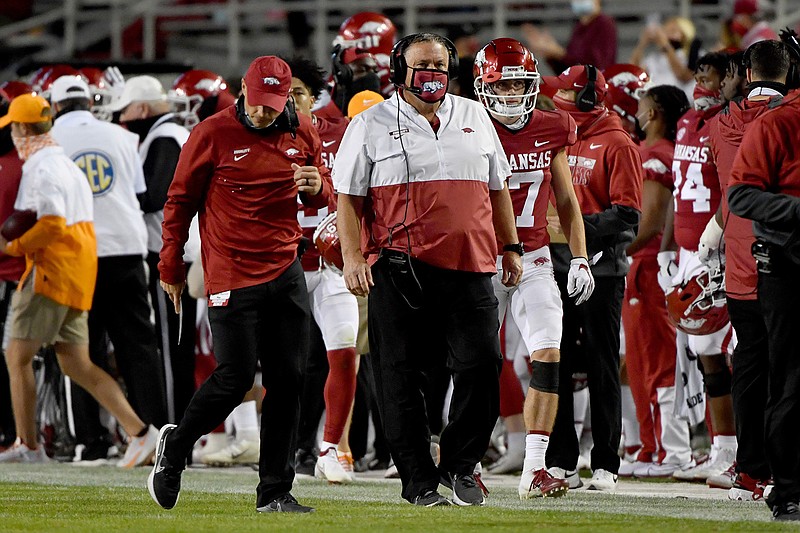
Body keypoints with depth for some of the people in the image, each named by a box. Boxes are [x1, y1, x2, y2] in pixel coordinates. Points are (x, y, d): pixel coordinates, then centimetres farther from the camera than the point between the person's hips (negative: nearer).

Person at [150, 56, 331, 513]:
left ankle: (276, 490, 7)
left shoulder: (303, 134, 6)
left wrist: (317, 188, -7)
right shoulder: (212, 134, -7)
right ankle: (176, 447, 17)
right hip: (232, 276, -5)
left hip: (286, 271, 5)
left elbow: (323, 197, 18)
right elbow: (181, 201, 2)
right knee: (235, 378, -9)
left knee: (289, 379, 1)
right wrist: (172, 267, 5)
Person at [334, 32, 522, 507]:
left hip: (469, 267, 3)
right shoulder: (372, 125, 5)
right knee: (400, 378, -1)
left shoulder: (474, 117, 16)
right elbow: (349, 197, 3)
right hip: (399, 270, -3)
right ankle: (420, 480, 7)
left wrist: (511, 247, 20)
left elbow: (497, 188, 23)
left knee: (482, 364, -6)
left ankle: (459, 465, 12)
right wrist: (352, 257, -7)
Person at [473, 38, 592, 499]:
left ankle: (535, 470, -9)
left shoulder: (550, 132, 5)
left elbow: (566, 201, 14)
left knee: (549, 356, -10)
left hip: (534, 260, 3)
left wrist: (580, 258, 7)